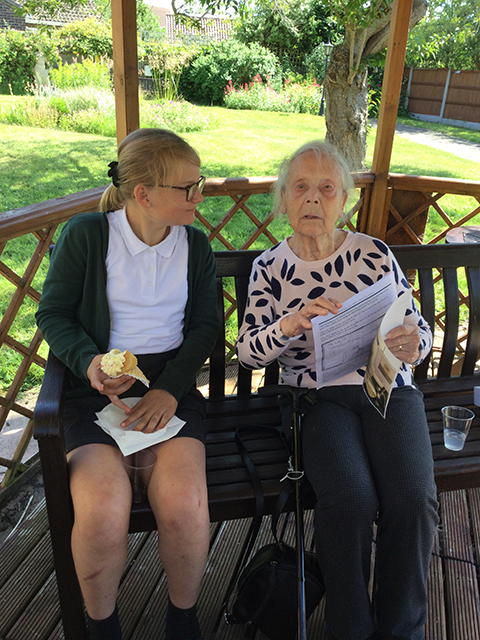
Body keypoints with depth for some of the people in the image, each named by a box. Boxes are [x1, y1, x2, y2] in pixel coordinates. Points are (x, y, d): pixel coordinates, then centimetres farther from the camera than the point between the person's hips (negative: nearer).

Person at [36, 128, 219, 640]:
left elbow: (205, 325, 7)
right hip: (99, 385, -1)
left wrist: (170, 389, -7)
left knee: (183, 502, -23)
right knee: (102, 510, -25)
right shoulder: (85, 234, -2)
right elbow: (52, 313, 4)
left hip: (170, 381, 2)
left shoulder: (194, 244, 8)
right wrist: (90, 362, -15)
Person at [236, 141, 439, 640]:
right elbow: (247, 352, -1)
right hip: (316, 396, -1)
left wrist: (412, 344, -19)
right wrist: (288, 325, -21)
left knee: (412, 498, -23)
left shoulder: (374, 254, 2)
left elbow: (420, 331, 6)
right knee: (350, 499, -26)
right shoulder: (269, 268, 3)